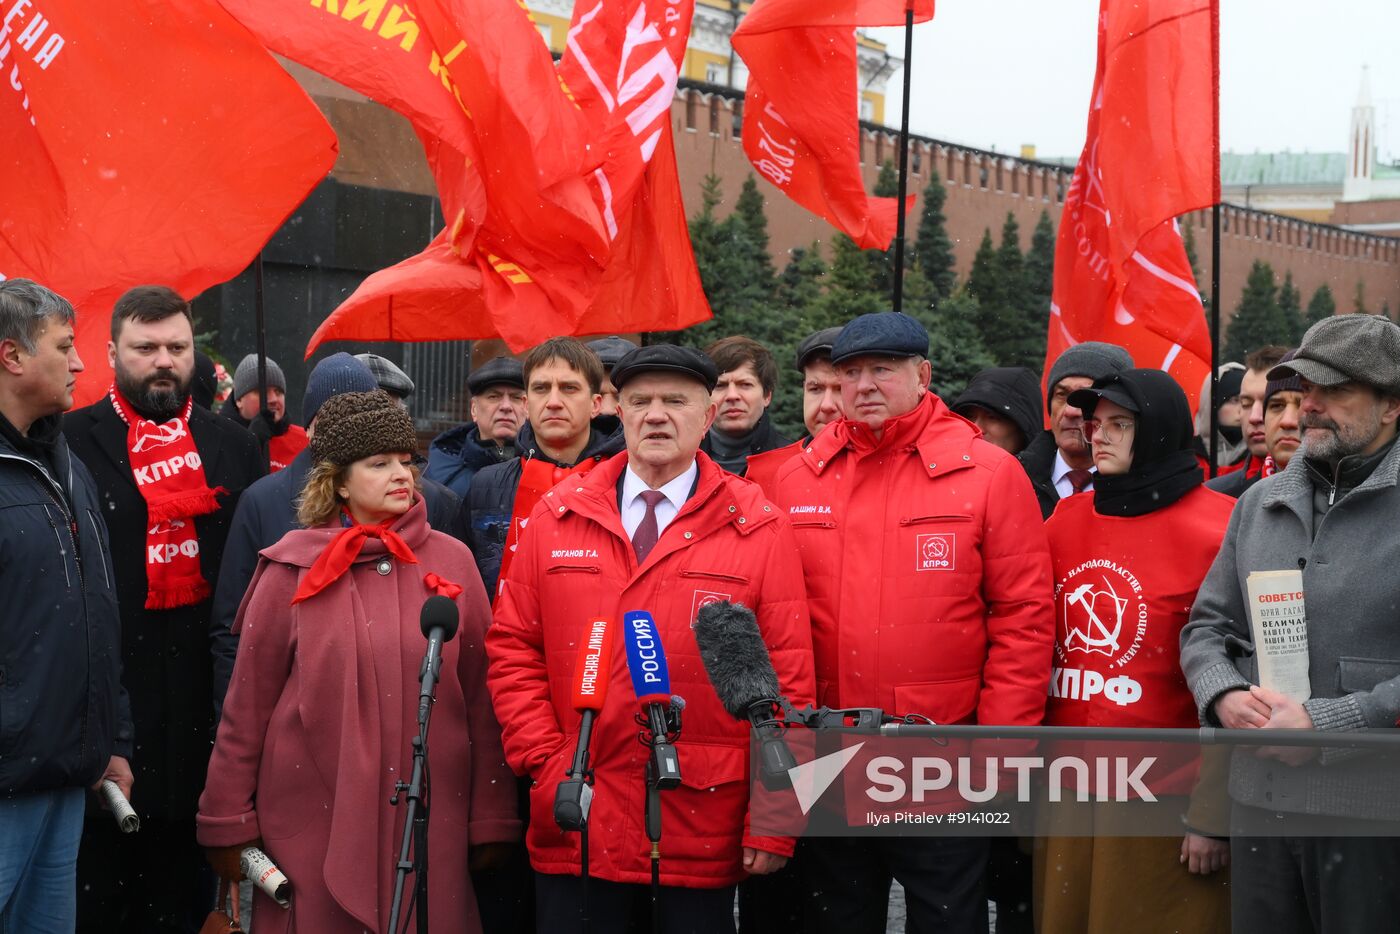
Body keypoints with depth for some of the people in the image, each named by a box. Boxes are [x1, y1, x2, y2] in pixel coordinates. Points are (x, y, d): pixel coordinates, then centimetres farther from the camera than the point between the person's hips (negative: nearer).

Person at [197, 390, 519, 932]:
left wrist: (491, 817, 3)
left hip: (430, 820, 2)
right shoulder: (292, 571, -1)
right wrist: (228, 821, 1)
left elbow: (482, 697, 5)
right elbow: (247, 704, 2)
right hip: (313, 821, -1)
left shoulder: (451, 561, 4)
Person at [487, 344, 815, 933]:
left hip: (703, 833, -2)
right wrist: (544, 761, -3)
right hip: (577, 824, 2)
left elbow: (788, 678, -3)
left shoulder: (758, 530, 0)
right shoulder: (556, 517, 8)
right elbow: (513, 648, 9)